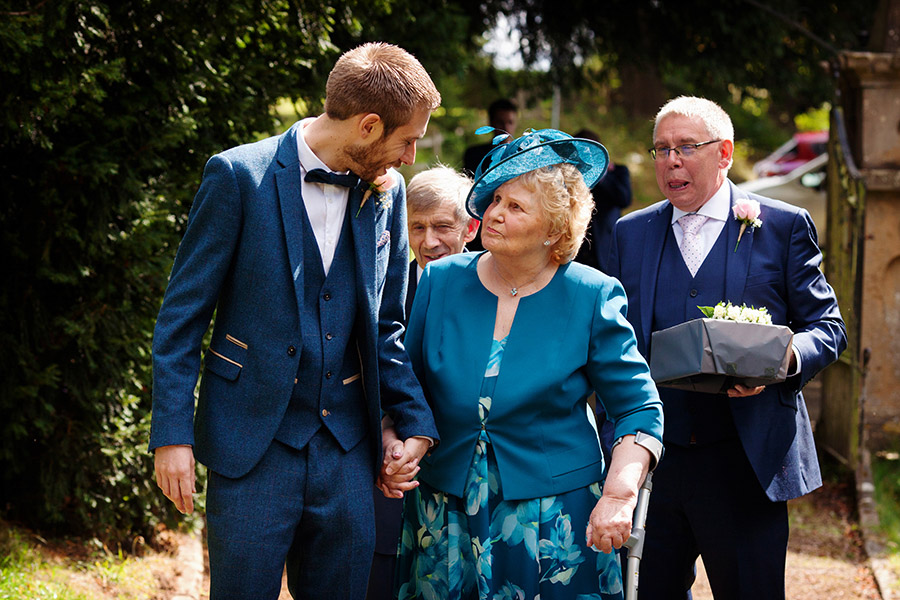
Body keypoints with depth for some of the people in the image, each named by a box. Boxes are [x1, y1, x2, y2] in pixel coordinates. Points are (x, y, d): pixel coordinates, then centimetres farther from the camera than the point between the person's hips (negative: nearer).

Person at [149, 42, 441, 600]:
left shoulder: (386, 191, 5)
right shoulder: (239, 176, -9)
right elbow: (182, 316, -6)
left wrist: (417, 423, 5)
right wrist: (172, 434, -9)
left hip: (346, 447, 4)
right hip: (253, 444, -4)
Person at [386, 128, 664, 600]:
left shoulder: (592, 297, -6)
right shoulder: (440, 281, 2)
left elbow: (639, 409, -4)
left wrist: (618, 495, -17)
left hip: (552, 519, -2)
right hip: (444, 515, 3)